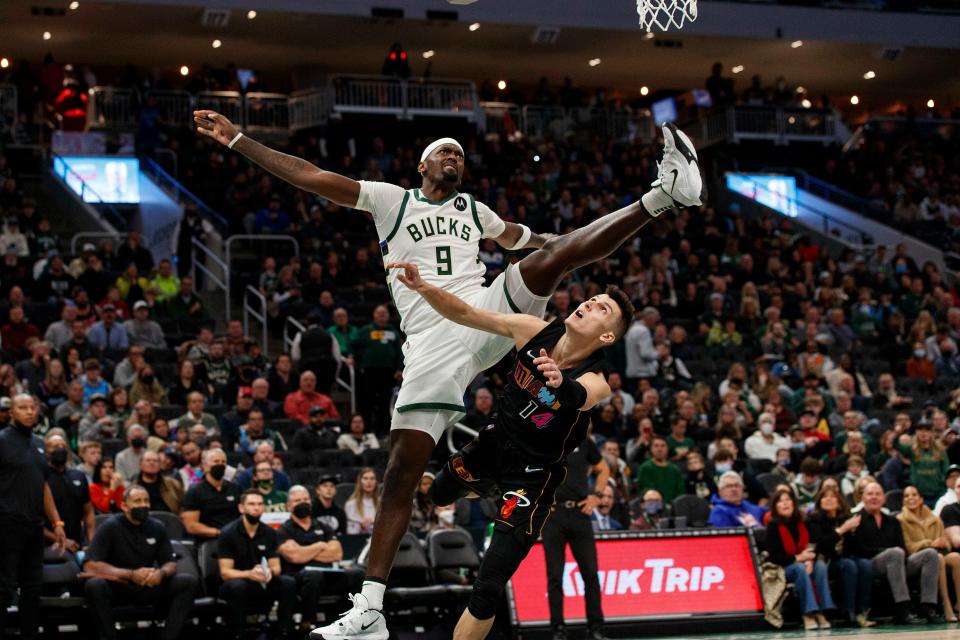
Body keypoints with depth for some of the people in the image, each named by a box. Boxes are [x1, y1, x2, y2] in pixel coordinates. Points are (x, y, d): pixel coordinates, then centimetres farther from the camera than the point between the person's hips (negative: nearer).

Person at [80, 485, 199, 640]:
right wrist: (131, 575, -25)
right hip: (117, 587, -4)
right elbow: (90, 566, -17)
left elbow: (171, 563, 6)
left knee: (190, 582, -17)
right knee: (94, 585, -36)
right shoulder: (110, 527, -9)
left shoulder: (157, 527, 3)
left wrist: (161, 573, -20)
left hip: (148, 586, 4)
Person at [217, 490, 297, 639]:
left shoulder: (269, 533, 2)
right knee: (238, 586, -38)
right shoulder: (228, 533, -11)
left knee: (289, 583, -23)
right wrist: (249, 574, -35)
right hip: (236, 582, -4)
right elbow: (225, 572, -16)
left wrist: (270, 572, -26)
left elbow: (276, 567, 0)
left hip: (262, 585, 4)